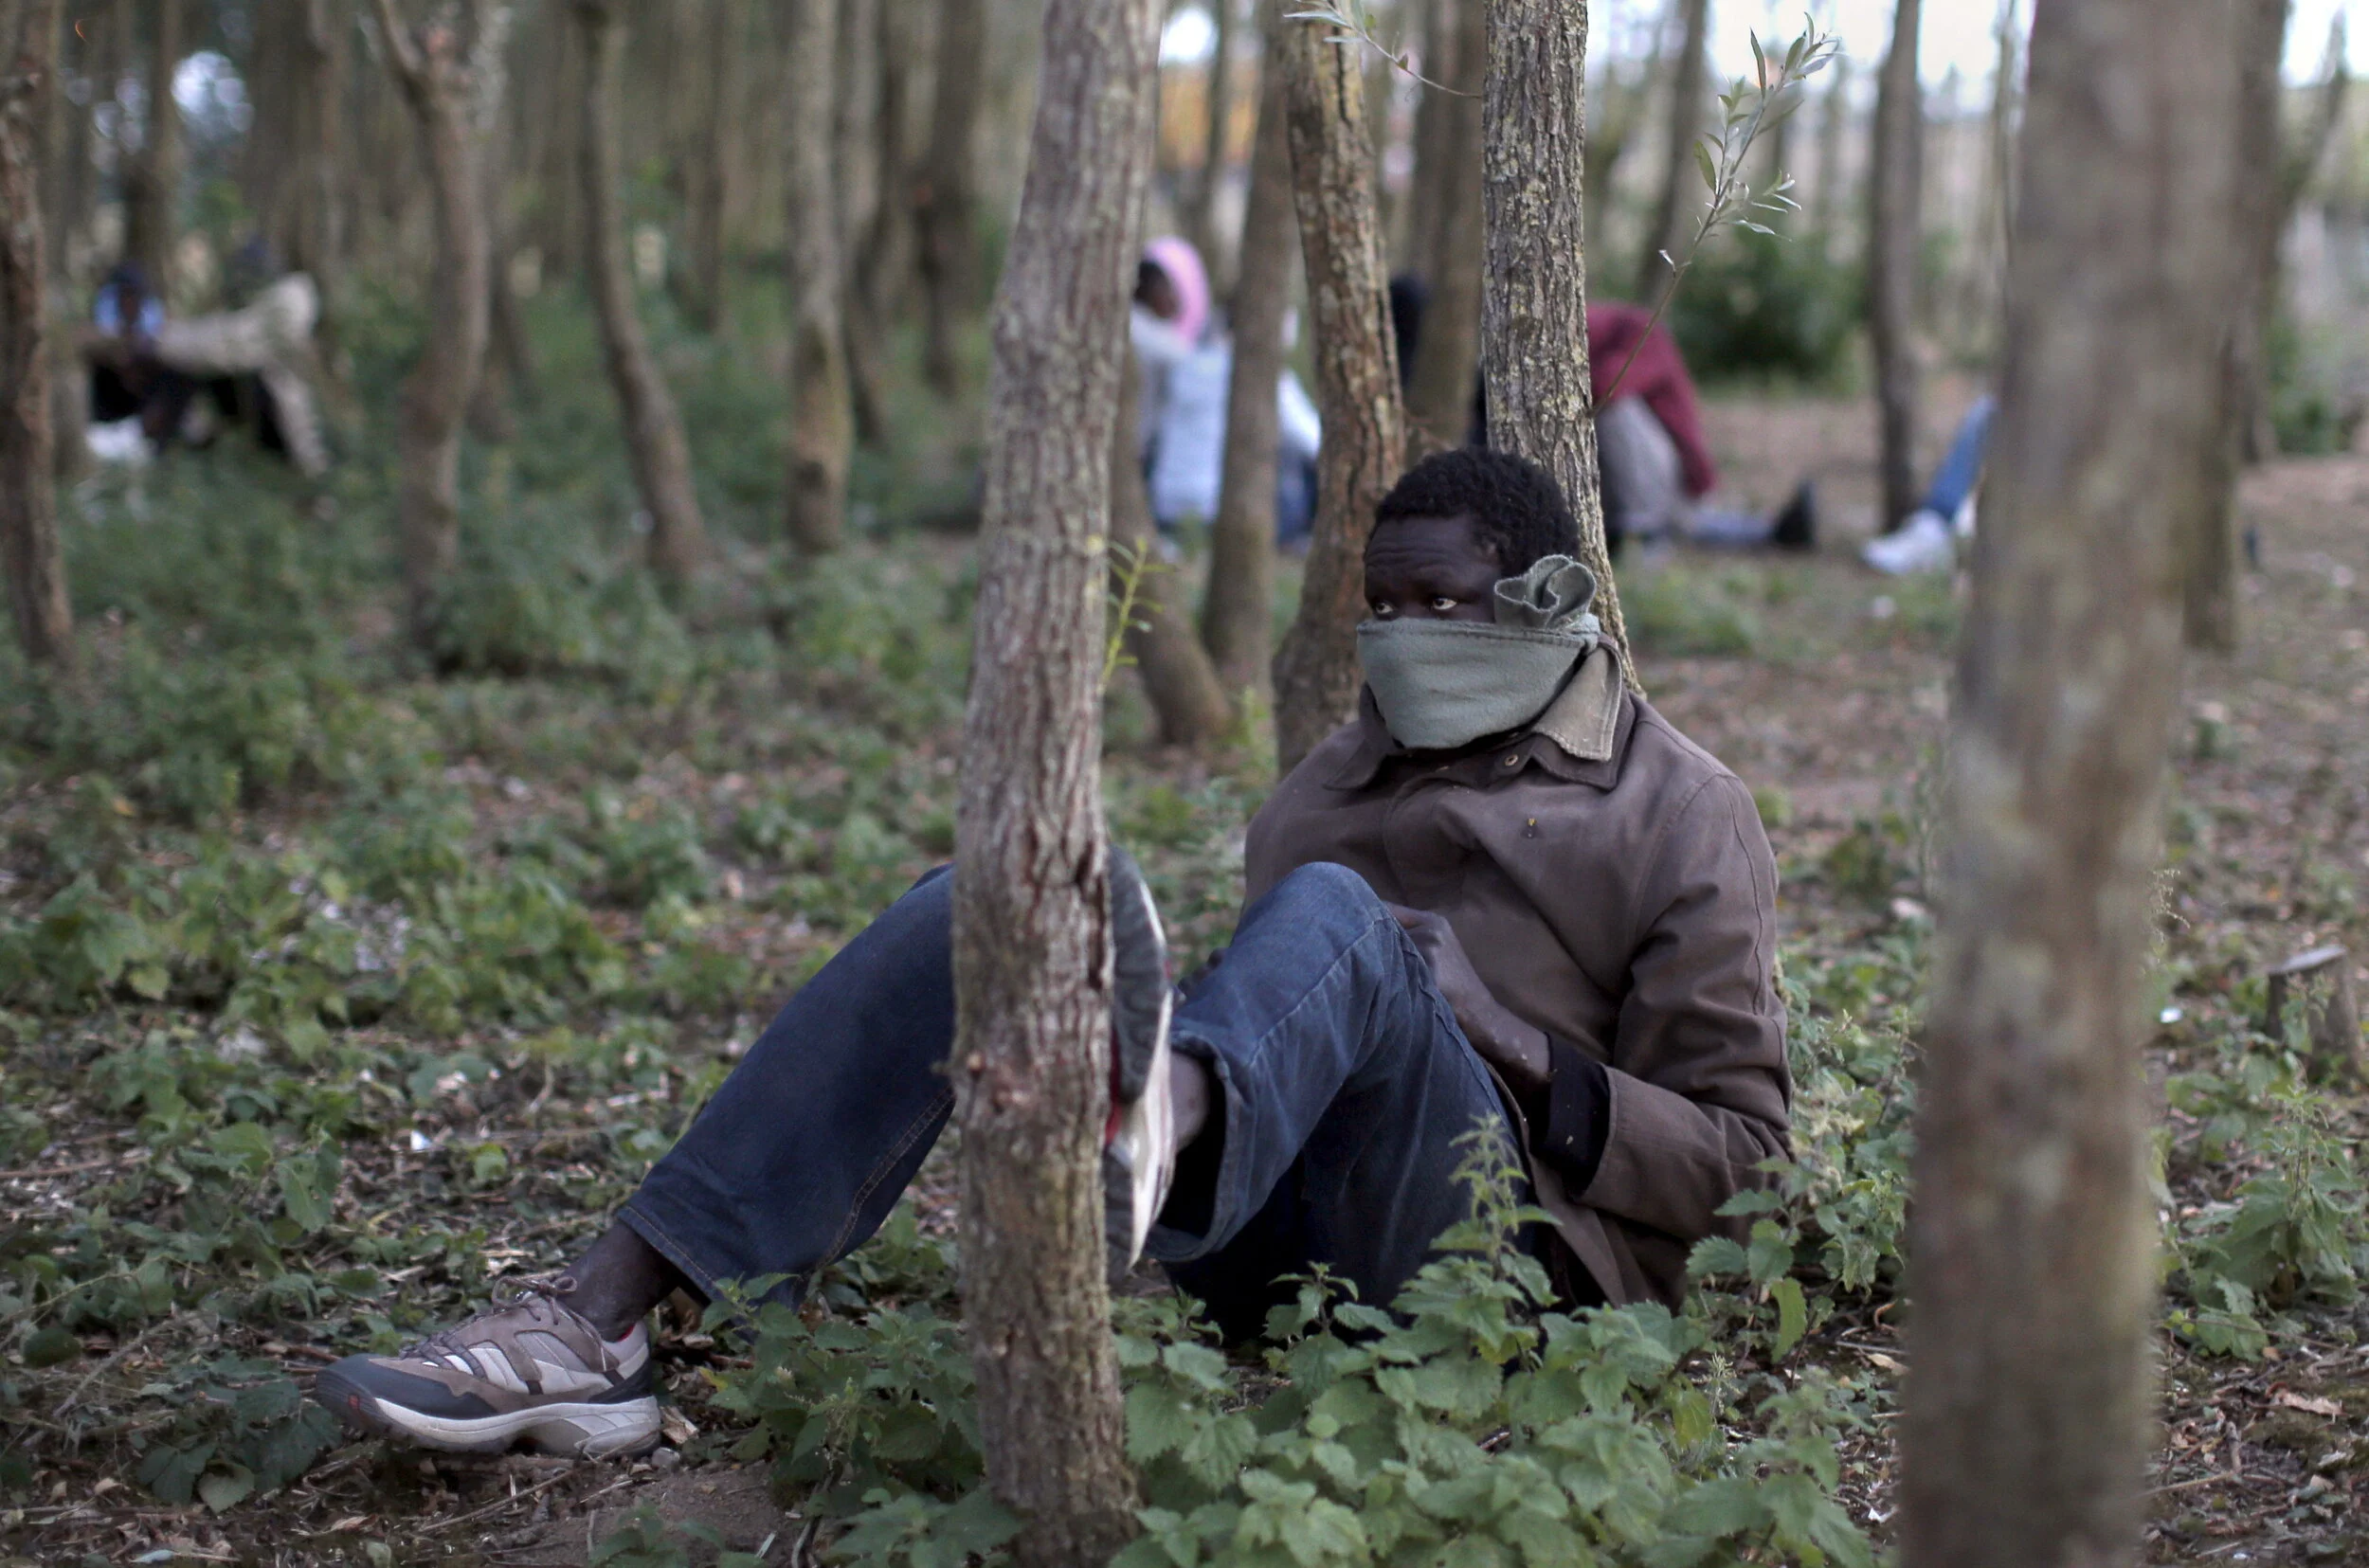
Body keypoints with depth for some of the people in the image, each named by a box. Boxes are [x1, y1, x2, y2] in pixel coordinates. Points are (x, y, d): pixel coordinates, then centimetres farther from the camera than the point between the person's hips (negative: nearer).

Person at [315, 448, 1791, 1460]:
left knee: (1332, 918, -34)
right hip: (1262, 1227, 5)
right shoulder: (1352, 766, 24)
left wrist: (1513, 1038, -11)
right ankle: (600, 1324, -29)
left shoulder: (1682, 817, 9)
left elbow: (1730, 1154, 4)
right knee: (988, 903, -17)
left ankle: (1152, 1139, -73)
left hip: (1501, 1223, -5)